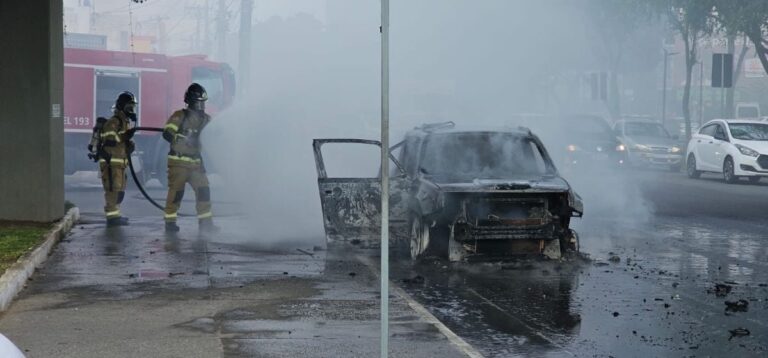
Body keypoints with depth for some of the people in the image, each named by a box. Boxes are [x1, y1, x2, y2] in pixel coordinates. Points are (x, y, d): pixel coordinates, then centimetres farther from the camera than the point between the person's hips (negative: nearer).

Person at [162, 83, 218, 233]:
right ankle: (170, 221, 6)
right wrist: (185, 139, -25)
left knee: (203, 190, 0)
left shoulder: (206, 119, 10)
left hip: (196, 162, 6)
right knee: (176, 191, -4)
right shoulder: (180, 116, -8)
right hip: (178, 161, -5)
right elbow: (167, 133, -16)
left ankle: (205, 222, 6)